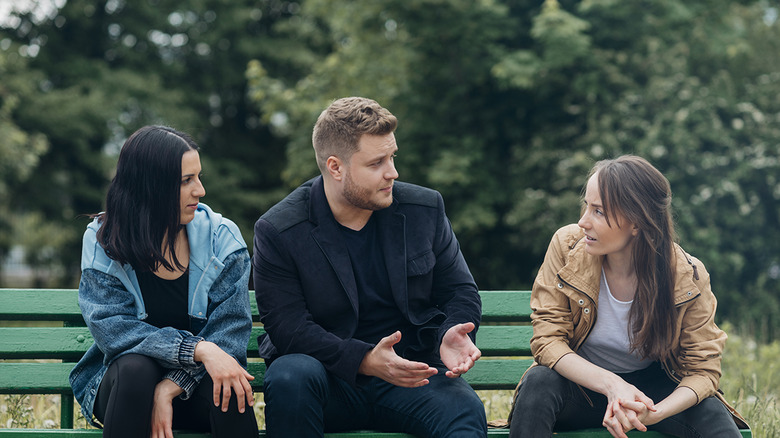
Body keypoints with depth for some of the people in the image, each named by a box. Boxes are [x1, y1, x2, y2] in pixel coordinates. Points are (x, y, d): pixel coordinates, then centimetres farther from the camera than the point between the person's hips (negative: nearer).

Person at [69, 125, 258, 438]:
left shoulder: (221, 237, -5)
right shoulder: (102, 241, -7)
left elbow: (231, 327, -12)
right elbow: (111, 327, -18)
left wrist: (171, 388, -26)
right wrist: (197, 349, -31)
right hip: (123, 383, 0)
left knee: (228, 389, -32)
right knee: (135, 368, -33)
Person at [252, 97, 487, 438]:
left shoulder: (425, 209, 4)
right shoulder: (278, 232, -7)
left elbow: (461, 292, 12)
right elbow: (288, 327, -13)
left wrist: (452, 335, -13)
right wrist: (366, 361, -27)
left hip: (411, 372, 0)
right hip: (332, 379, 0)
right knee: (291, 375, -34)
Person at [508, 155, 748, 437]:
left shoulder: (688, 279, -17)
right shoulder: (567, 246, -16)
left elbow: (703, 368, -14)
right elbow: (547, 339, -17)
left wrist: (653, 413, -36)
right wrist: (611, 385, -34)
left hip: (654, 387, 0)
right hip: (583, 381, 1)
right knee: (539, 382, -32)